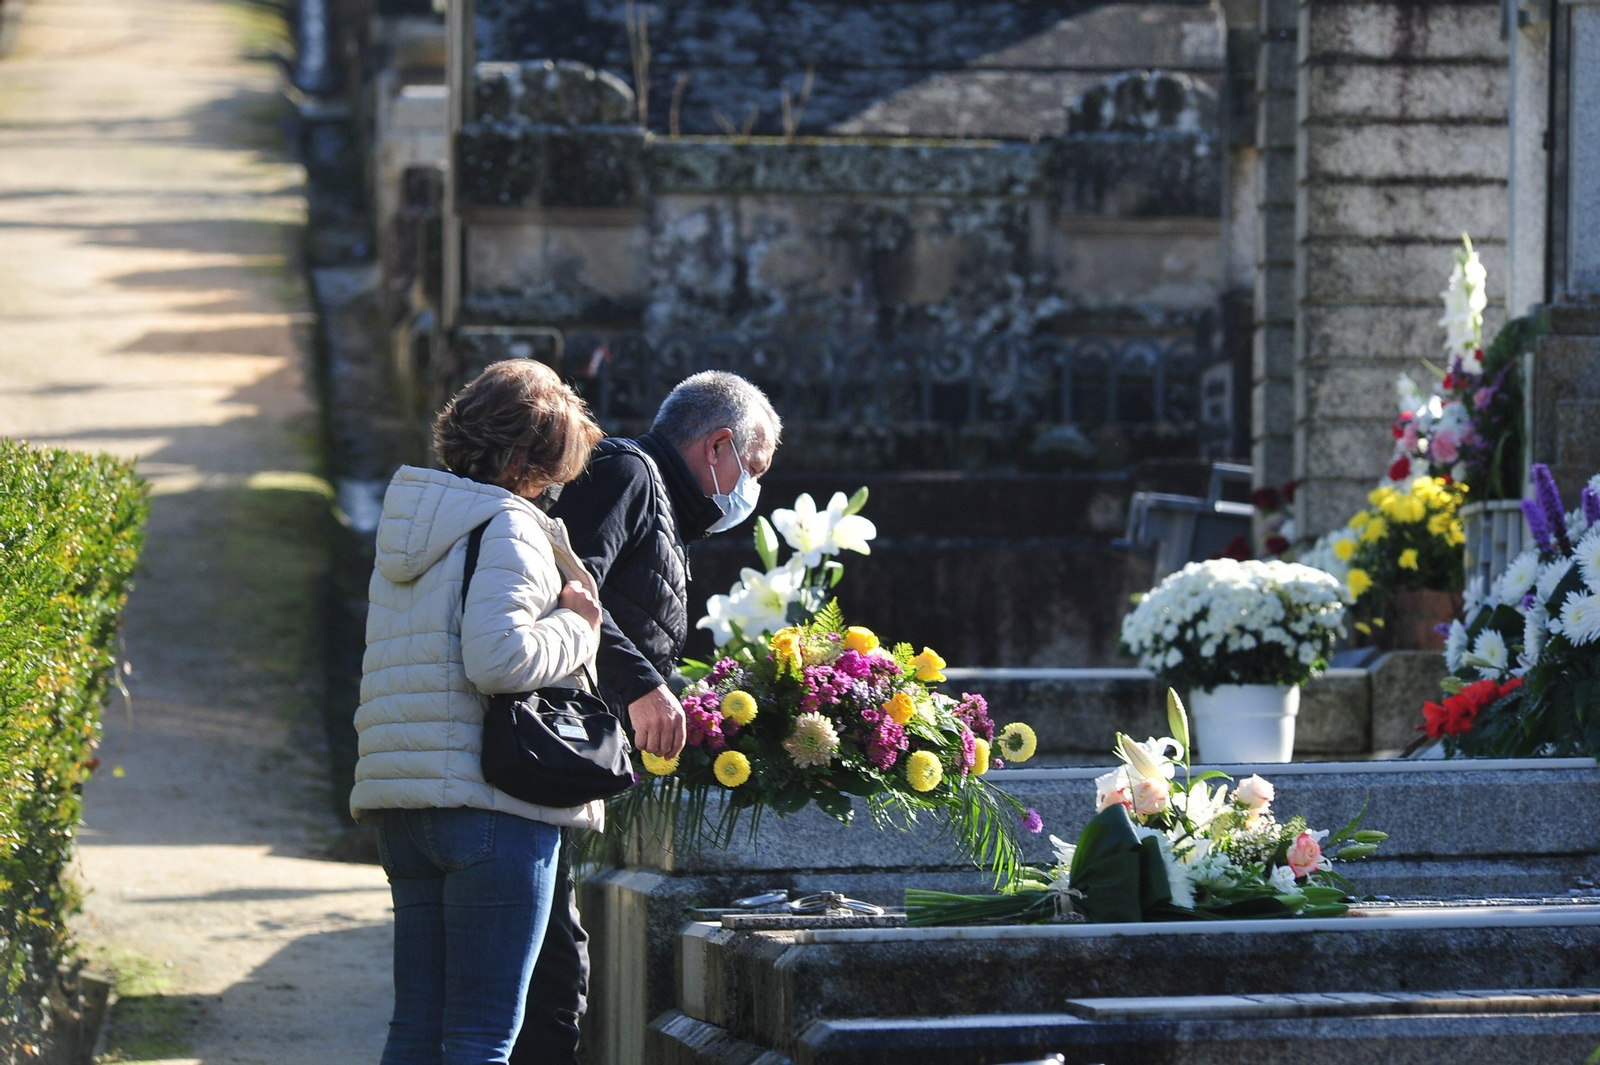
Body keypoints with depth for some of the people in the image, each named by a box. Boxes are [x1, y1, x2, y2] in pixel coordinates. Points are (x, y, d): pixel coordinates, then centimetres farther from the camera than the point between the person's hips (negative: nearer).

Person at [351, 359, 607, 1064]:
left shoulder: (408, 530, 18)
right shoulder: (507, 527, -10)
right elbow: (500, 658, -22)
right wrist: (576, 625, -6)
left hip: (404, 808, 8)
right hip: (492, 804, -8)